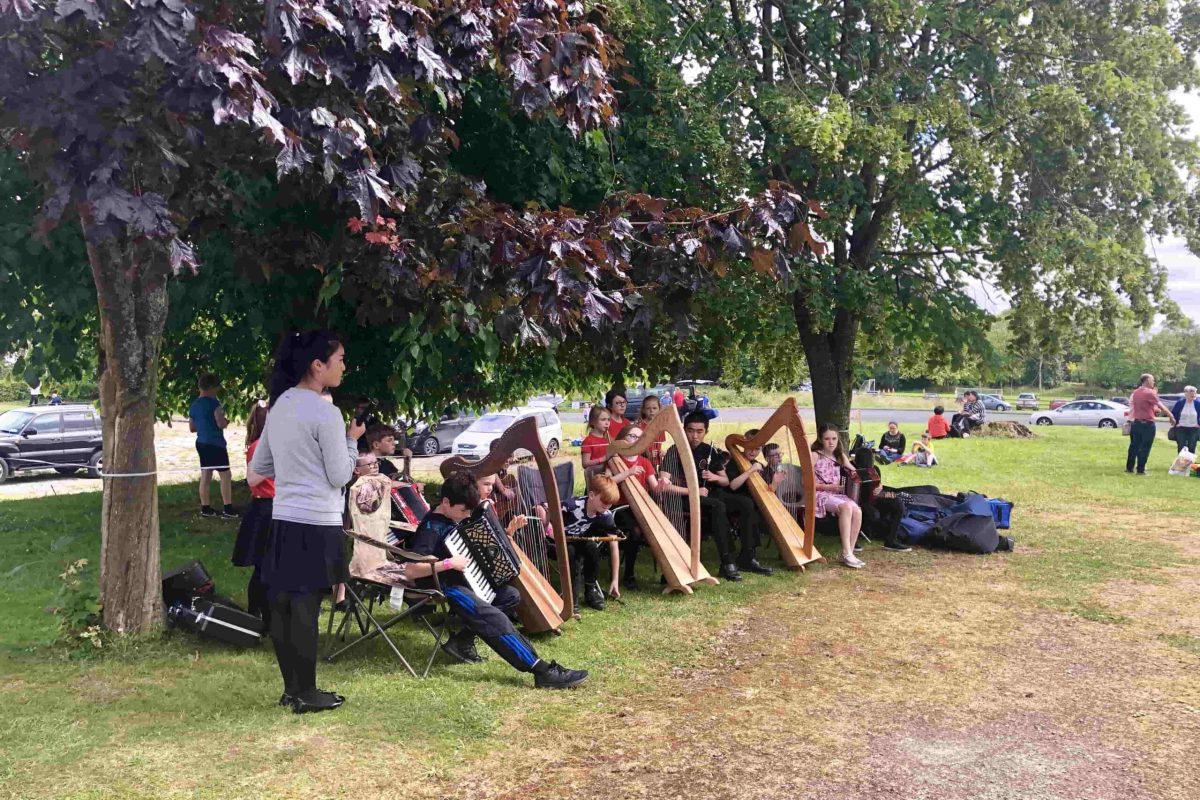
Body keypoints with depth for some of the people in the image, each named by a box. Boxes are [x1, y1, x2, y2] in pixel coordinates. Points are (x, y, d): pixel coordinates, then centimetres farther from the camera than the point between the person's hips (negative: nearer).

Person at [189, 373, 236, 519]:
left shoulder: (193, 405, 11)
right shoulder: (213, 402, -14)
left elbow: (191, 428, 18)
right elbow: (221, 423, -20)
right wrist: (227, 421, 0)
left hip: (201, 443, 8)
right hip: (215, 443, -8)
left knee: (205, 476, 10)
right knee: (225, 475, -3)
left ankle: (205, 508, 11)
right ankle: (227, 509, -6)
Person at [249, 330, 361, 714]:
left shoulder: (280, 405, 9)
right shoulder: (325, 413, -15)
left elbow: (258, 469, 17)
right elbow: (339, 477, -12)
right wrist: (352, 440, 2)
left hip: (283, 519, 8)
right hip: (316, 524, -8)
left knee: (282, 606, 11)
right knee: (305, 609, -1)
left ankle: (292, 688, 23)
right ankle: (307, 694, 8)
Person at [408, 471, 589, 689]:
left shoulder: (455, 518, 11)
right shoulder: (431, 528, -17)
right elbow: (411, 570, -28)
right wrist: (448, 563, -32)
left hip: (463, 581, 10)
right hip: (444, 589, -10)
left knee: (511, 595, 4)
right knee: (495, 619, -25)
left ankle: (462, 640, -2)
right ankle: (544, 672, -29)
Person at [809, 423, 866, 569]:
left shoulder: (840, 456, 15)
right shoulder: (815, 456, -3)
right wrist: (830, 487, -15)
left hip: (837, 494, 6)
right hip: (819, 494, -5)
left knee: (857, 510, -24)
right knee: (846, 507, -32)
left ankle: (849, 553, -18)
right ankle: (846, 553, -29)